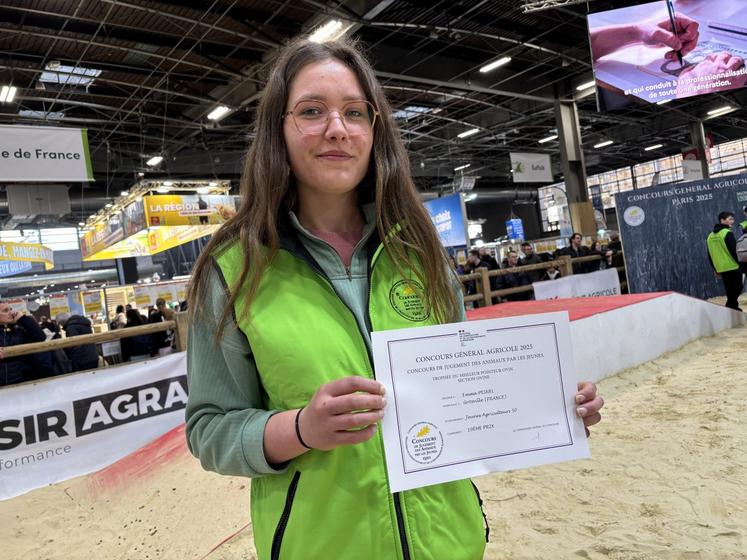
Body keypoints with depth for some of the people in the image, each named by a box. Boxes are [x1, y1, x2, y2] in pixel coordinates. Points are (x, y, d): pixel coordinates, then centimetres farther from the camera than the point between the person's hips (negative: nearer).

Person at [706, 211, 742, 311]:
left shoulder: (710, 236, 10)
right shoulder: (727, 233, -12)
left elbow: (710, 255, 14)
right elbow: (734, 251, -15)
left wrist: (716, 269, 19)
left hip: (721, 269, 7)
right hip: (732, 267, -7)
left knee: (729, 291, 15)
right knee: (737, 288, 0)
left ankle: (733, 307, 20)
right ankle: (731, 308, -7)